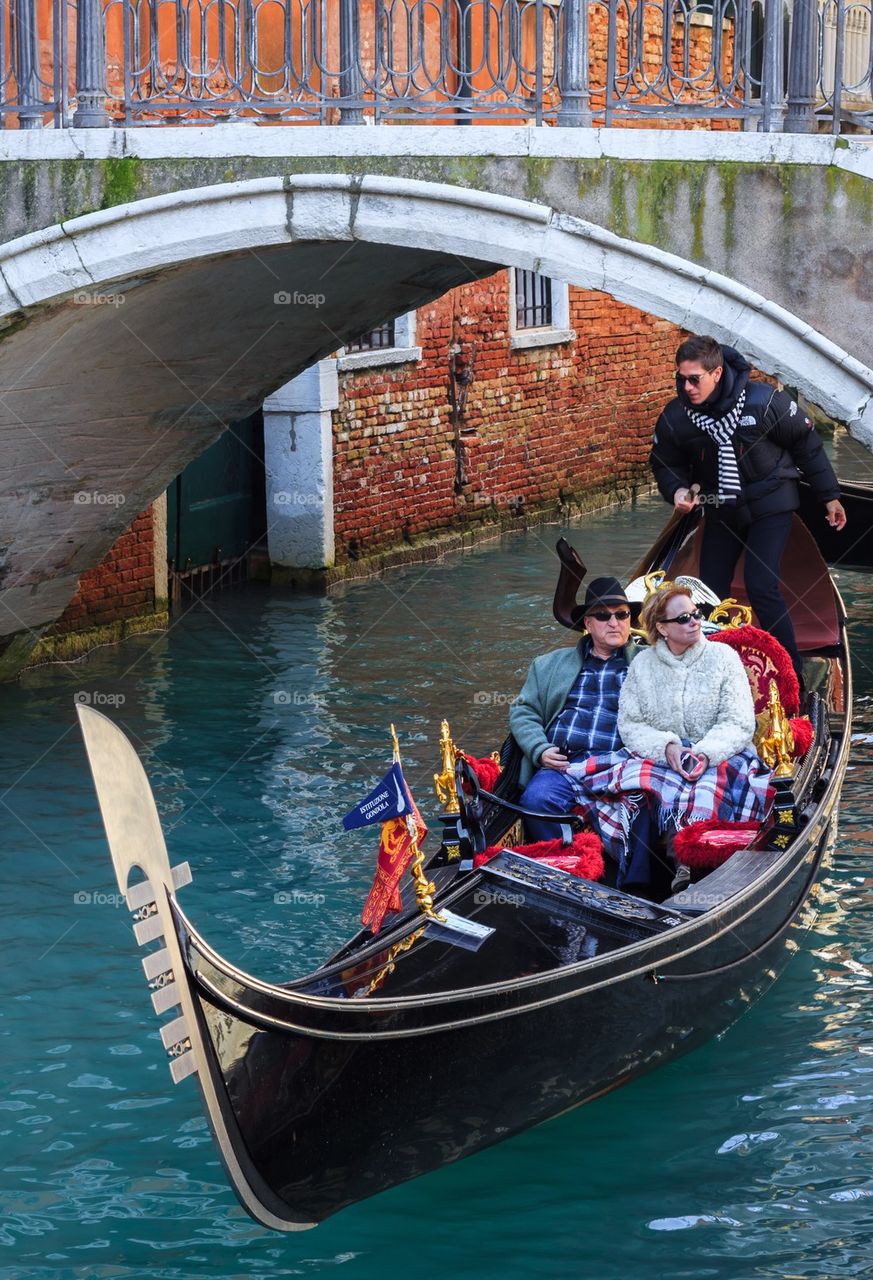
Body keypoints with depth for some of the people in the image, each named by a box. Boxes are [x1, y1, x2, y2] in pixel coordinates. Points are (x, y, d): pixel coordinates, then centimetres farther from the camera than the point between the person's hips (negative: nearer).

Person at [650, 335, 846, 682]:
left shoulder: (764, 401, -24)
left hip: (770, 506, -4)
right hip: (721, 510, 4)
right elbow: (665, 463, 3)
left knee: (762, 588, -17)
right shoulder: (676, 417, -16)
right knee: (710, 591, 4)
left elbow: (806, 444, -8)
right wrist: (676, 490, -19)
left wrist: (829, 495, -1)